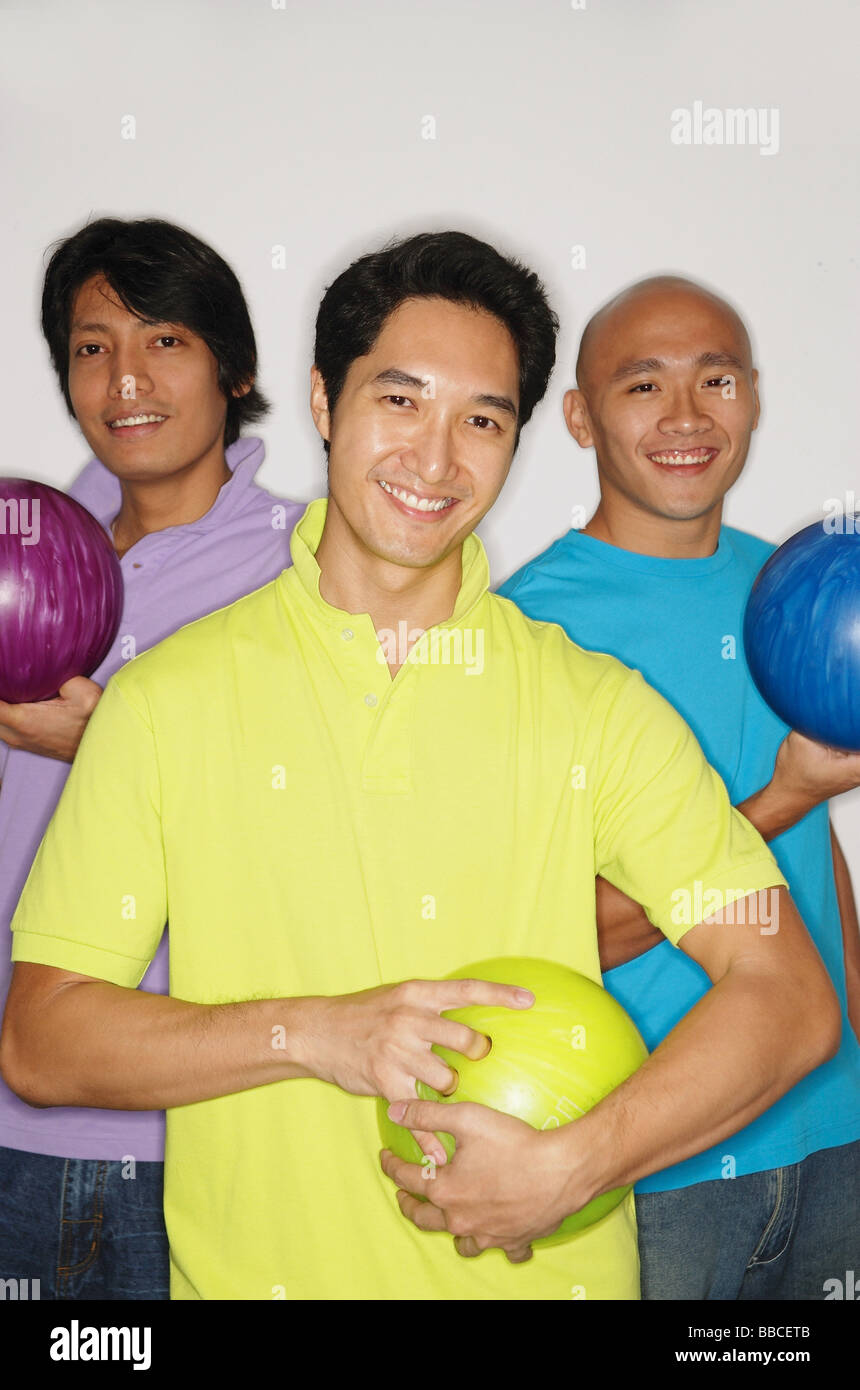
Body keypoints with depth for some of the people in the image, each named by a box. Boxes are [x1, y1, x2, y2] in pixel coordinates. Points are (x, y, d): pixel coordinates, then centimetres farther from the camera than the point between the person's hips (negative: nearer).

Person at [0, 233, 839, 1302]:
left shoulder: (597, 705, -5)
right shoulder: (167, 697, -6)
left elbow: (789, 997, -9)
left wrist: (567, 1166, -22)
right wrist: (312, 1032, -20)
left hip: (546, 1275, 1)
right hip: (252, 1272, 0)